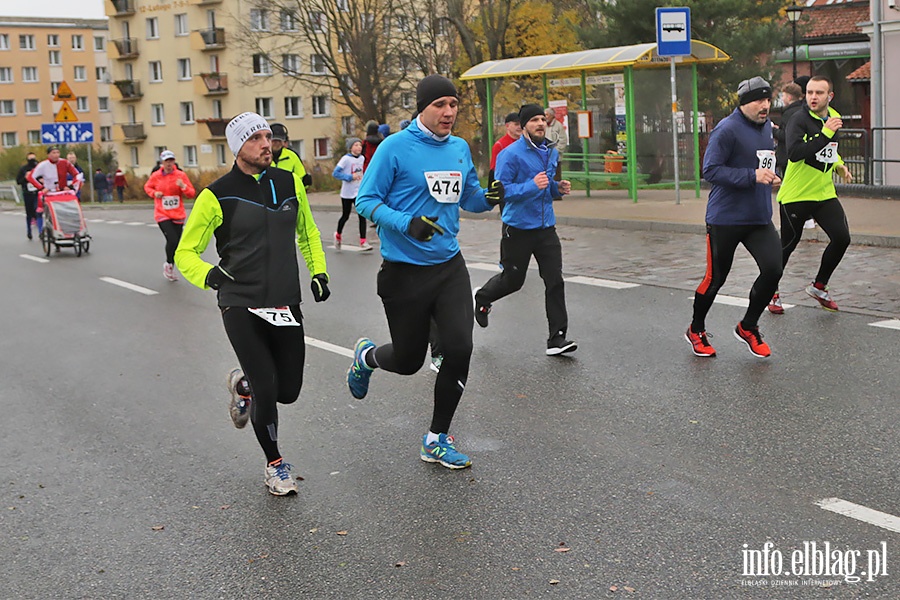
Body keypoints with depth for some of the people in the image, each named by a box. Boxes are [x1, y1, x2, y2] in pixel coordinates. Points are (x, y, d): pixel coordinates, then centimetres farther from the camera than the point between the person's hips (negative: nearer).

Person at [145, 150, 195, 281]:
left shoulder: (181, 175, -2)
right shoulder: (155, 176, -2)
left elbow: (192, 194, -1)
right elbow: (147, 187, 17)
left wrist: (183, 186, -21)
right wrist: (154, 193, -3)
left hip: (178, 215, 2)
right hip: (162, 215, -2)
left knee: (176, 243, 6)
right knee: (172, 240, -19)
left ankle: (170, 267, 29)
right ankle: (168, 264, 6)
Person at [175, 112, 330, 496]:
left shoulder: (289, 183, 6)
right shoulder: (217, 196, -8)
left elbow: (307, 232, 22)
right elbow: (185, 252, -3)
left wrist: (319, 272, 10)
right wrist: (208, 274, -24)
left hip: (286, 305, 4)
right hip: (241, 307, -4)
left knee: (288, 391, 7)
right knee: (266, 390, -9)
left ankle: (243, 384, 43)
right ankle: (275, 464, 17)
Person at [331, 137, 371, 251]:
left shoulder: (362, 158, 4)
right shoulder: (346, 159, -13)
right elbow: (335, 173, -16)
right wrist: (350, 177, -21)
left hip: (359, 192, 4)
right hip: (347, 193, -4)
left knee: (362, 216, -7)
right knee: (345, 216, 10)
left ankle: (363, 242, -7)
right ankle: (338, 235, 36)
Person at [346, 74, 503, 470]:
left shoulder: (460, 148, 8)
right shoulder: (396, 147, -11)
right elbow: (366, 201, -10)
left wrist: (489, 197, -4)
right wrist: (407, 223, -26)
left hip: (449, 266, 5)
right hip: (404, 271, -5)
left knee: (459, 349, -8)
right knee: (408, 360, 7)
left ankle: (437, 440, 12)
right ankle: (366, 356, 45)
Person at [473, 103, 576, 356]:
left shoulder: (551, 152, 10)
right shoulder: (510, 154, -13)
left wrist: (558, 188, 3)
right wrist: (532, 186, -30)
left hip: (546, 227, 5)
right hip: (518, 228, -5)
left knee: (555, 281, -4)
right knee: (512, 280, 10)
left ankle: (557, 338, 1)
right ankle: (482, 298, 43)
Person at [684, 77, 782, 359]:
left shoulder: (767, 126, 12)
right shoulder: (727, 129, -14)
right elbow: (710, 170, -21)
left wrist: (771, 174, 8)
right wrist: (753, 176, -25)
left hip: (759, 218, 7)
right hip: (725, 219, -7)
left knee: (773, 269, -6)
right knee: (715, 278, 3)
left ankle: (748, 326, 16)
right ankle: (696, 330, 27)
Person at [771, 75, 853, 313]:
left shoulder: (834, 117, 8)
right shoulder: (799, 120, -14)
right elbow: (794, 153, -32)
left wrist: (838, 165, 10)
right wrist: (826, 132, -31)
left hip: (824, 193, 6)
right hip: (795, 195, -6)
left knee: (841, 237, -6)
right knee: (787, 245, 2)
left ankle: (818, 286, 14)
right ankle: (771, 291, 23)